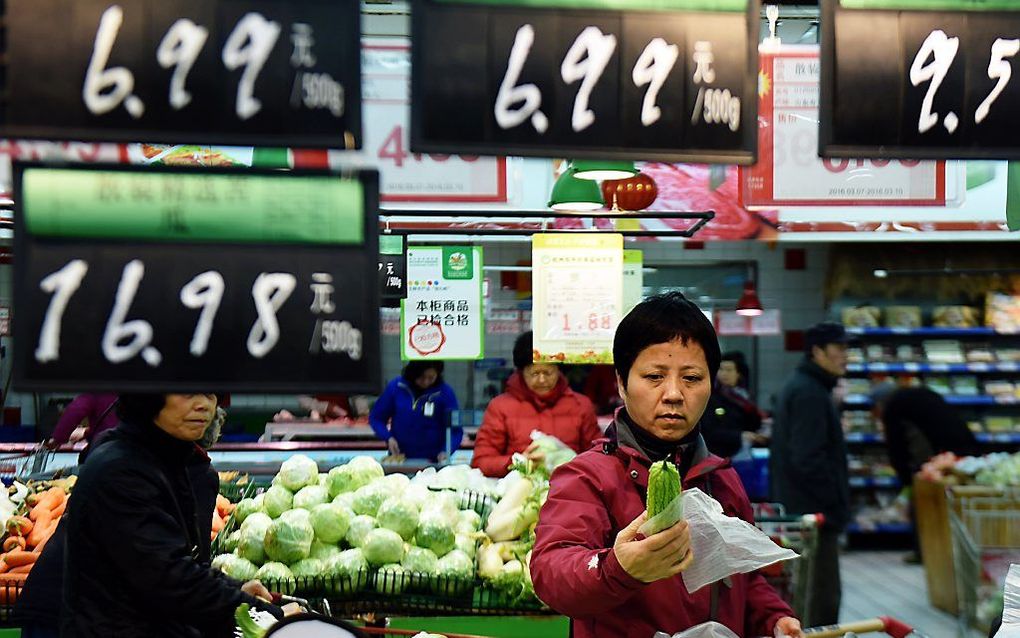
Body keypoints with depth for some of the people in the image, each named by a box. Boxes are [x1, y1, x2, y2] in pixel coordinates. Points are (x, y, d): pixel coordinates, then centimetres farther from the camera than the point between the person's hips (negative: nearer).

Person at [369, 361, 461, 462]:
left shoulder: (445, 392, -9)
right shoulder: (396, 387, -5)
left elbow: (456, 430, -7)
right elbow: (376, 417, 5)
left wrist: (446, 451, -24)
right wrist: (388, 437, -12)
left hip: (433, 462, -2)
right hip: (398, 457, 2)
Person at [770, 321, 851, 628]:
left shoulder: (797, 387, 17)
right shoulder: (810, 393, -16)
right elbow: (808, 459, -23)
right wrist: (837, 504, -16)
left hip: (797, 508, 11)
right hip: (815, 510, -11)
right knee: (823, 592, -7)